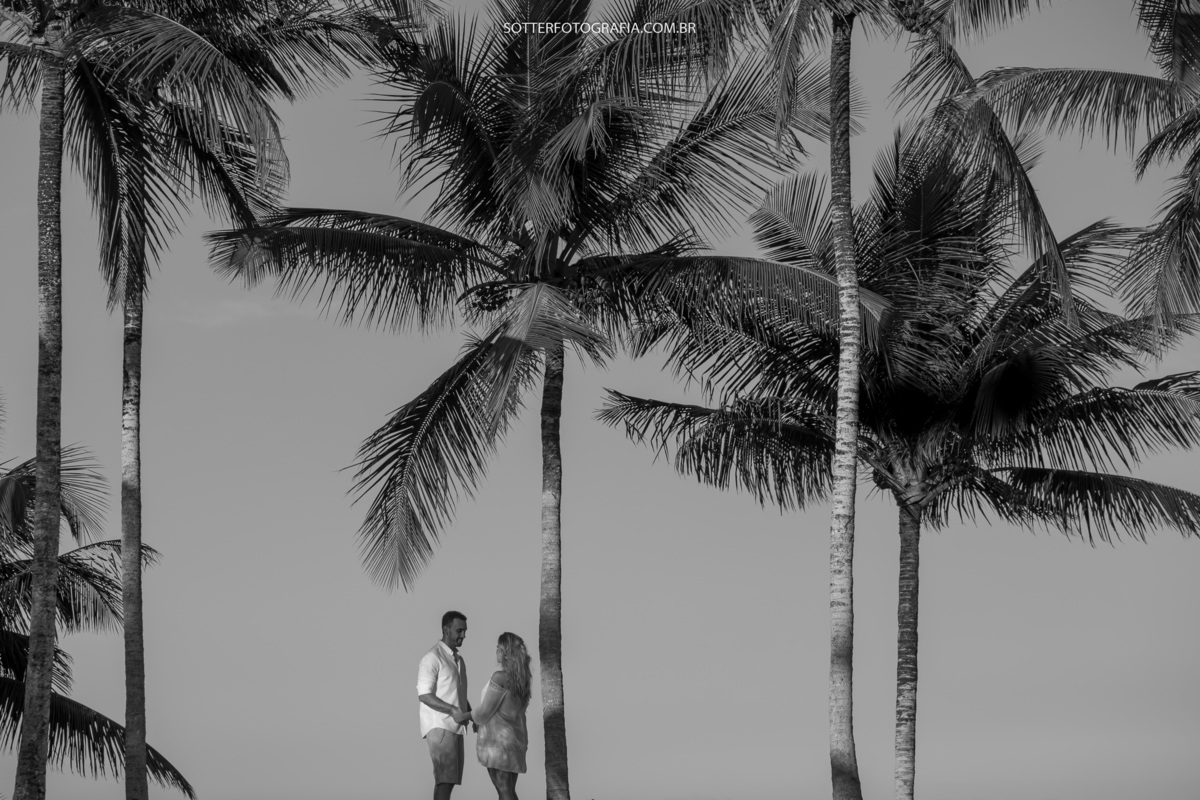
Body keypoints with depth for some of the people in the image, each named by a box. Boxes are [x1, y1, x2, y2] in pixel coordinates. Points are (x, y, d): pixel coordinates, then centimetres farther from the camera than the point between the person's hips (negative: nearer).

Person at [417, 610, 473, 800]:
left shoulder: (458, 659, 19)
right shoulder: (433, 657, -9)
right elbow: (424, 695, -15)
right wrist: (452, 710, -24)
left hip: (455, 727, 9)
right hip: (439, 725, -9)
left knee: (450, 779, 6)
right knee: (445, 778, -18)